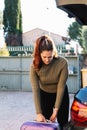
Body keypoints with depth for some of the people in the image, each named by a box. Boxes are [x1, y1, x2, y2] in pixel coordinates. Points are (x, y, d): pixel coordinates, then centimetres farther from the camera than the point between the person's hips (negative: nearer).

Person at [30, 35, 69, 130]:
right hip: (44, 95, 1)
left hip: (61, 94, -1)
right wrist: (38, 113, -30)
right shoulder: (35, 66, -23)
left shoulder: (62, 63, -29)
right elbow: (35, 90, -25)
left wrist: (56, 110, -25)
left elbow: (61, 87, -25)